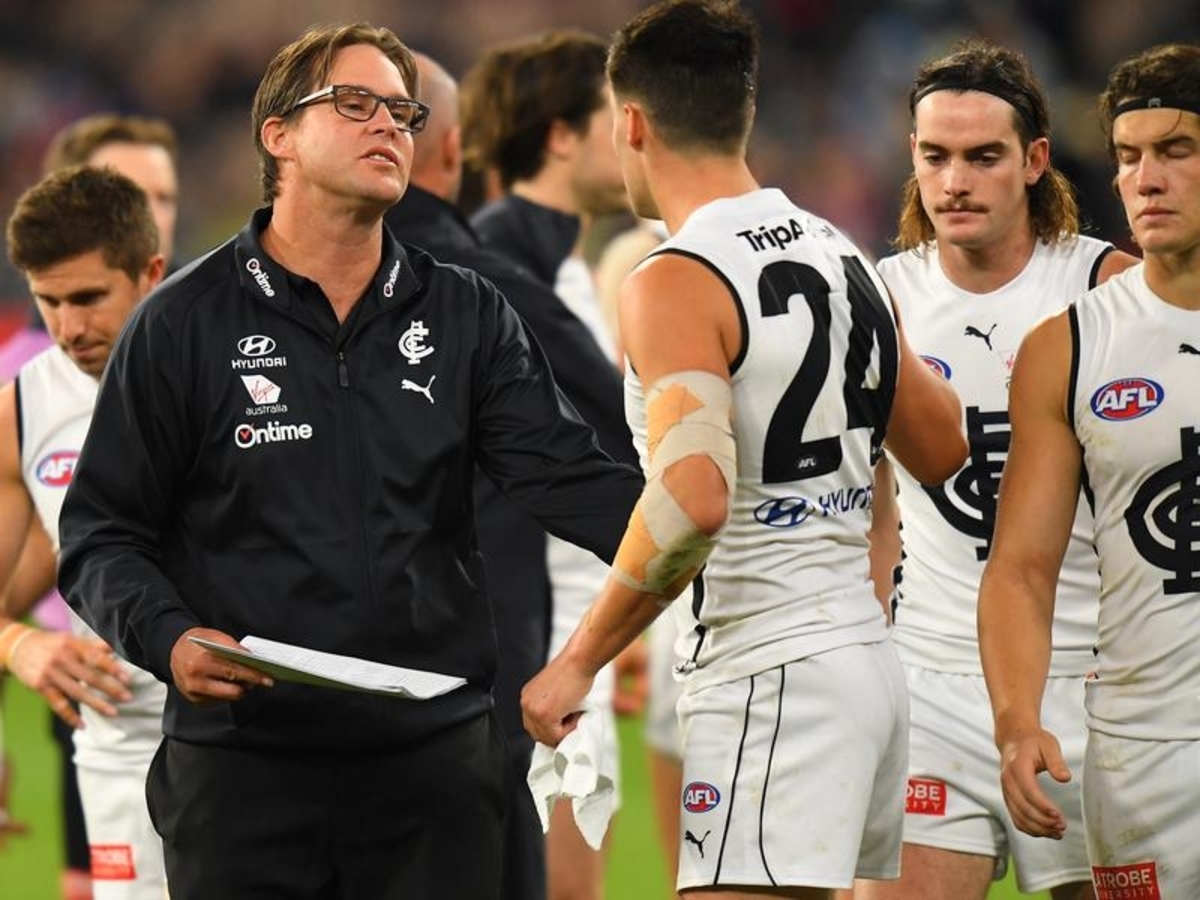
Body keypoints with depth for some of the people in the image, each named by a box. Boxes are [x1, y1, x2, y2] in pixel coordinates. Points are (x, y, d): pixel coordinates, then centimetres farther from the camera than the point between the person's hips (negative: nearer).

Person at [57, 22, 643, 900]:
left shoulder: (468, 316, 10)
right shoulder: (184, 322, 3)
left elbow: (569, 478, -1)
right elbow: (102, 532, 2)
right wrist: (167, 637, -17)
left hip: (435, 762, 2)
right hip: (244, 761, -2)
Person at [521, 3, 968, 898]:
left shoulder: (675, 283, -13)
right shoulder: (838, 253, 12)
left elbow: (692, 498, -27)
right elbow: (942, 448, 23)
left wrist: (580, 659, -19)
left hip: (772, 676, -9)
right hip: (865, 651, 9)